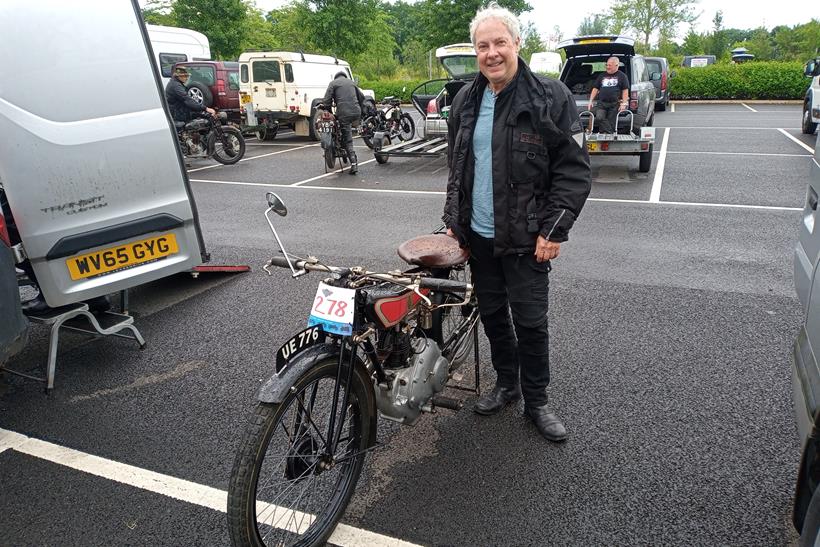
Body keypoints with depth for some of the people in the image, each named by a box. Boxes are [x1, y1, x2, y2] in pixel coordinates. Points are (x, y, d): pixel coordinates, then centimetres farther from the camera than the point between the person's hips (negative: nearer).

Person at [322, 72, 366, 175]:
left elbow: (327, 99, 0)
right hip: (356, 113, 4)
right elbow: (361, 97, 20)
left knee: (348, 140, -2)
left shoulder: (333, 83, 10)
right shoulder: (351, 82, 23)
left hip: (344, 113, -4)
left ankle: (354, 164, -9)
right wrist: (362, 111, 24)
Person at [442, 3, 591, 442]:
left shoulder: (550, 97, -9)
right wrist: (453, 218, 12)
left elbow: (574, 170, -10)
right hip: (478, 236, 5)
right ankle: (506, 384, 36)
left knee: (530, 322, 5)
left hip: (526, 240, -5)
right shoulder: (465, 101, 8)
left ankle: (536, 401, 24)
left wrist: (554, 230, -16)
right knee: (492, 314, 16)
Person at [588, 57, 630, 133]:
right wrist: (591, 101, 7)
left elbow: (625, 91, 2)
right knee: (599, 118, -22)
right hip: (601, 103, 3)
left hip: (614, 104, -3)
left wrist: (624, 103, -8)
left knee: (611, 123, -4)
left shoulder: (622, 76, 8)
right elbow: (595, 89, 18)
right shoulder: (601, 76, 19)